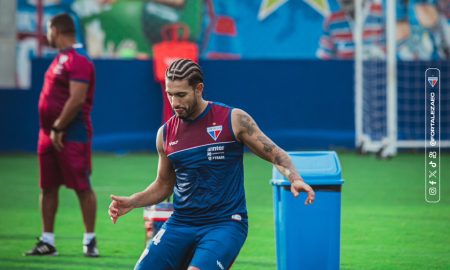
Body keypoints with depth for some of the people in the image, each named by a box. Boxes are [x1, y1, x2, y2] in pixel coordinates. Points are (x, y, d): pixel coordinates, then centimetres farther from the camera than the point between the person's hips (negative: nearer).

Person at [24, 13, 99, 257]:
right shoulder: (61, 58, 17)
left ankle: (90, 240, 0)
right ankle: (47, 241, 14)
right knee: (48, 188, 9)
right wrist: (50, 129, 15)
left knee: (82, 187, -4)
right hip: (49, 134, 10)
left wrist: (58, 128, -19)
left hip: (71, 136, -10)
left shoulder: (78, 61, -14)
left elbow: (77, 99, -22)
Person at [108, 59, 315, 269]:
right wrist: (132, 202, 4)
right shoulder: (166, 133, 7)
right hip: (180, 224, 5)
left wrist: (294, 178, -18)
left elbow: (276, 154, 1)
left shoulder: (233, 120, -4)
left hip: (225, 223, -5)